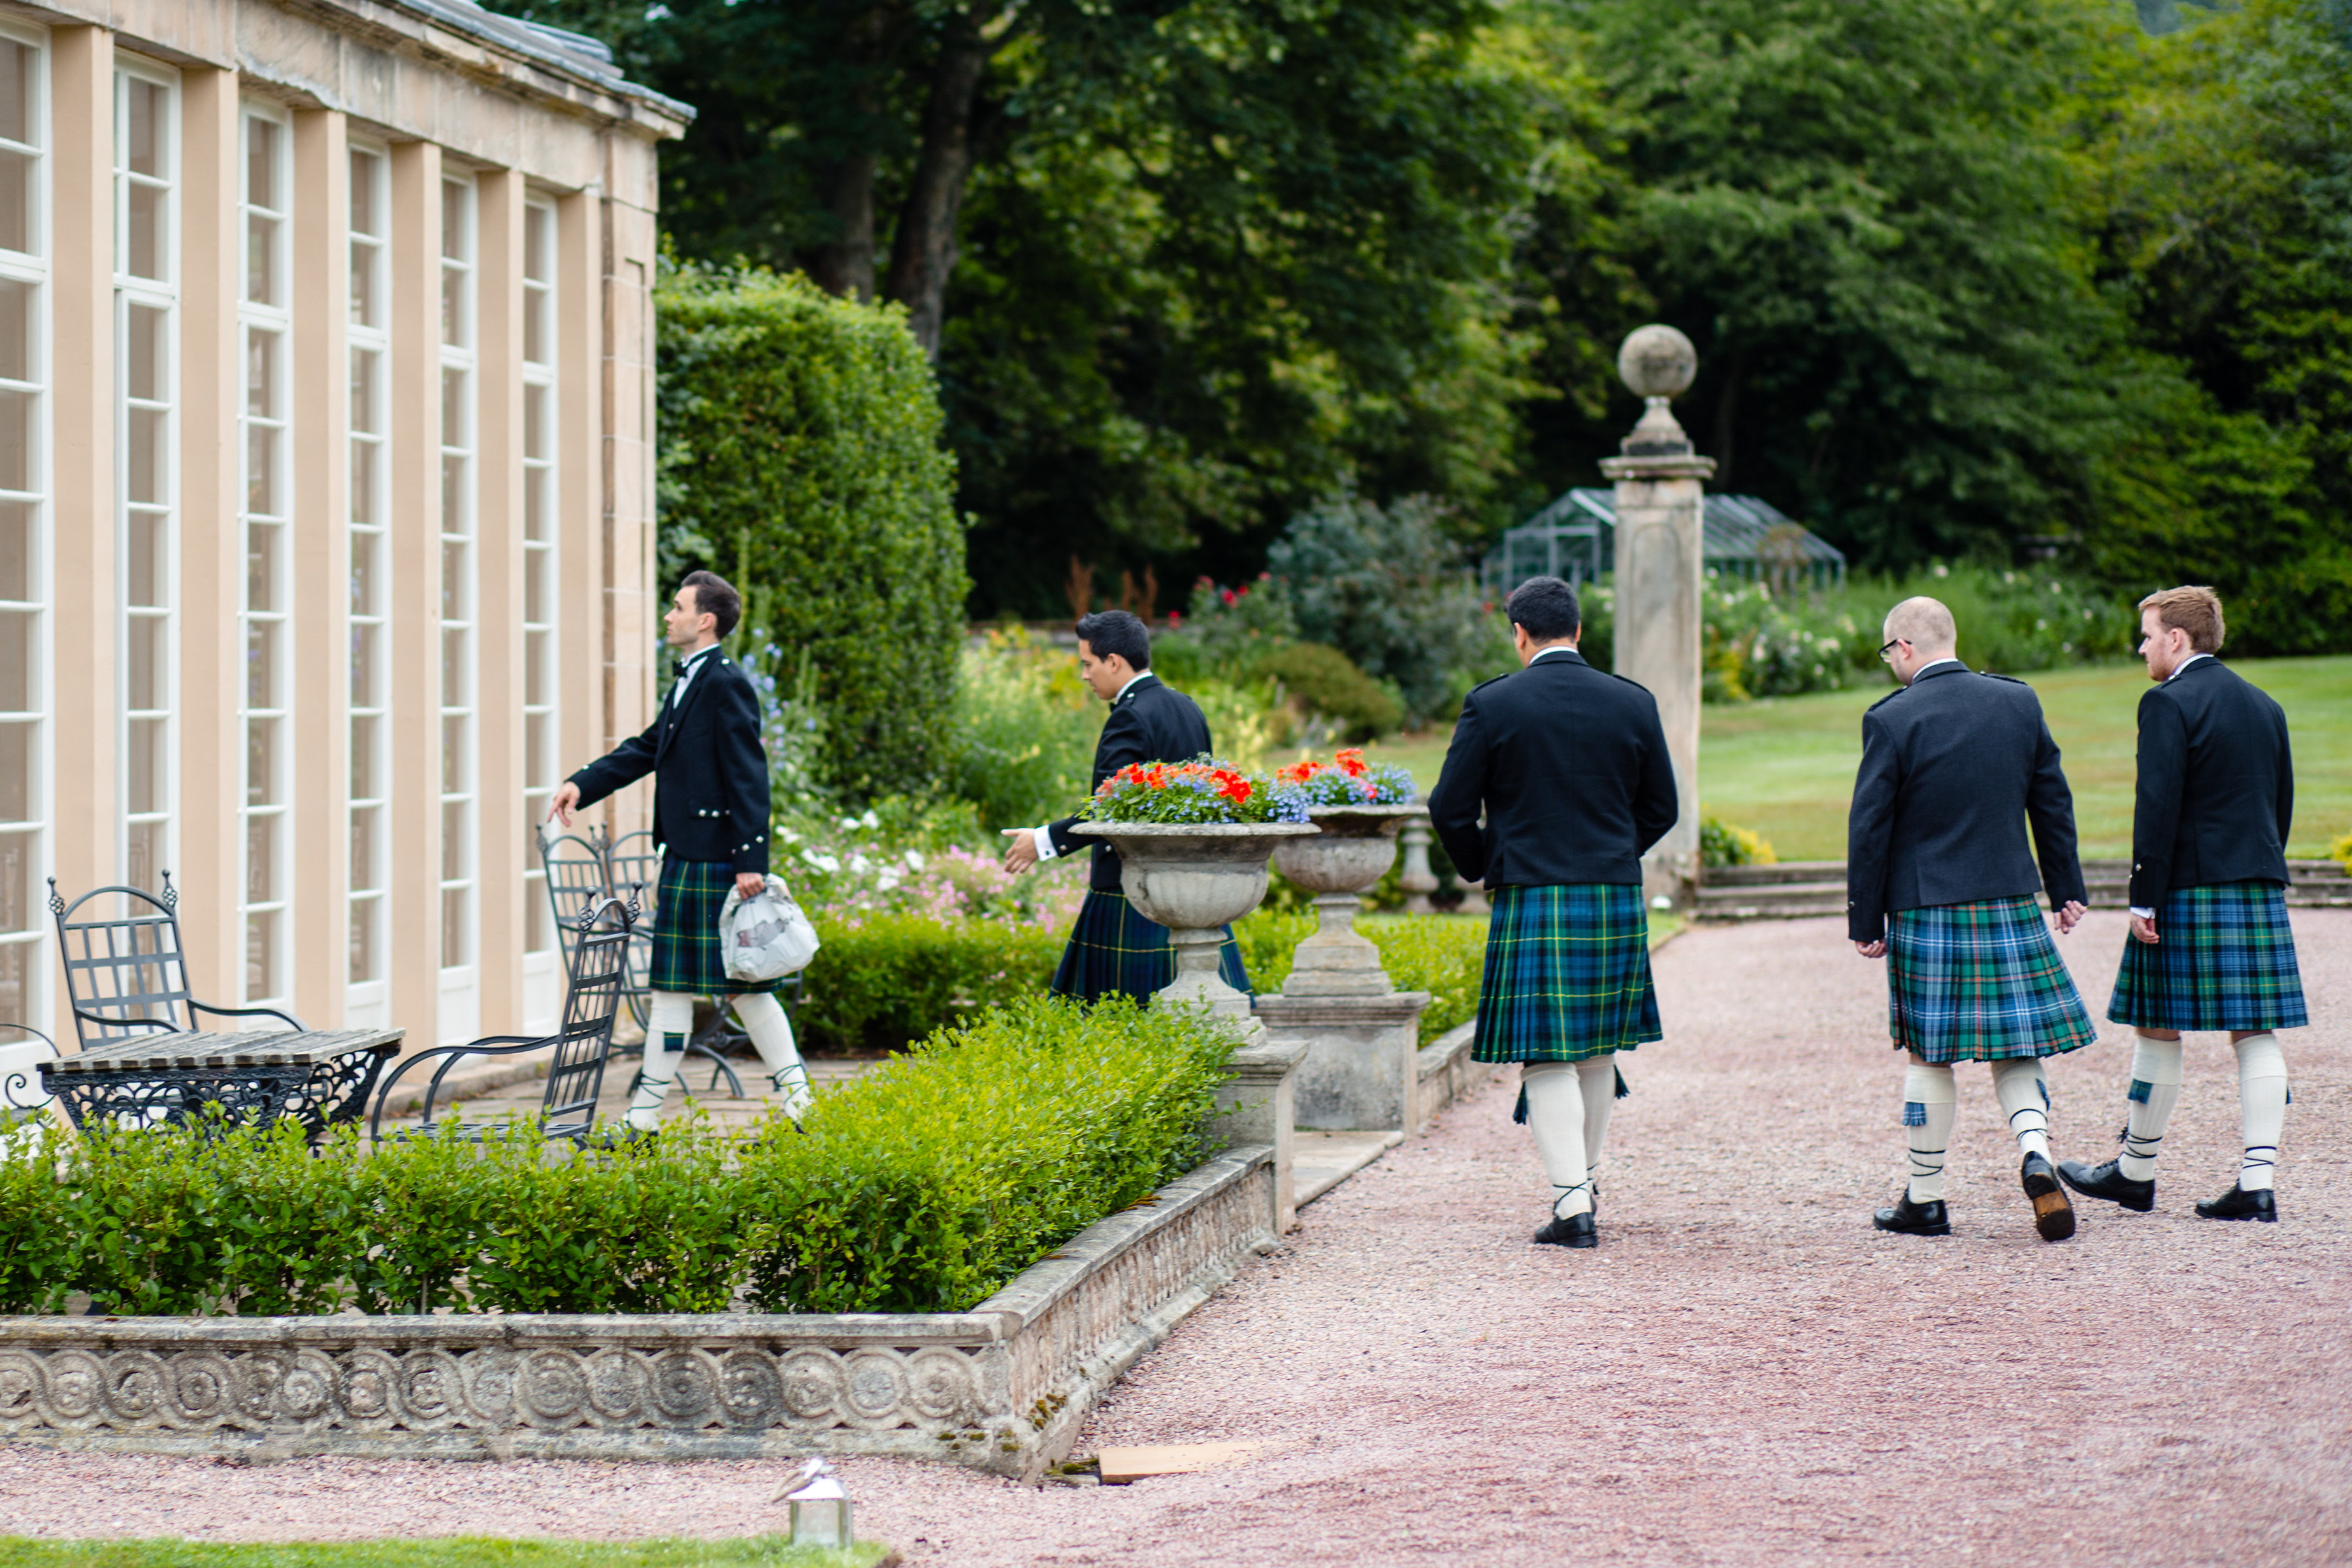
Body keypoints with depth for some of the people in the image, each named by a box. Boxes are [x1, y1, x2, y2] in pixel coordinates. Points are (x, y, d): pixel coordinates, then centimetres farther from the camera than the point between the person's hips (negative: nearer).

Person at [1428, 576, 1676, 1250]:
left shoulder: (1492, 706, -6)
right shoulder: (1632, 703, 3)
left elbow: (1450, 809, -4)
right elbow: (1661, 808, 10)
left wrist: (1483, 872, 12)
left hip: (1532, 901, -3)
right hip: (1618, 899, 3)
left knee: (1547, 1058, -2)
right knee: (1598, 1051, 17)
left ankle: (1573, 1205, -10)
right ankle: (1582, 1186, 25)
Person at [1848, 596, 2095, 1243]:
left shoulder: (1891, 720, -10)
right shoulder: (2018, 701, 2)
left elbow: (1870, 827, -8)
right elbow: (2053, 802, 9)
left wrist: (1865, 921, -1)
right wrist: (2066, 889, 18)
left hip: (1925, 911, -3)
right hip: (2011, 905, 3)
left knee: (1928, 1057, 6)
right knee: (2015, 1050, 10)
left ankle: (1925, 1201, 13)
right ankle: (2036, 1154, -15)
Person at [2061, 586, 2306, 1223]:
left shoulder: (2169, 703, -9)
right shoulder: (2265, 707, 14)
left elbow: (2158, 807, -15)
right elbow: (2281, 805, 17)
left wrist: (2144, 899, -14)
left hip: (2189, 890, -7)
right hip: (2260, 893, 7)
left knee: (2158, 1029, 4)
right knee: (2256, 1034, 3)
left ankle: (2136, 1171, 14)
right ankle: (2257, 1182, -2)